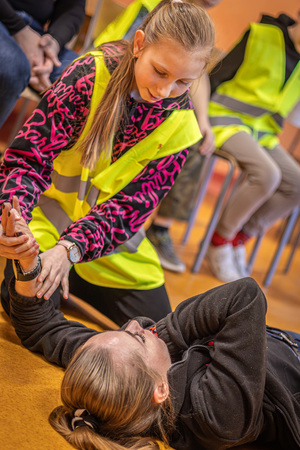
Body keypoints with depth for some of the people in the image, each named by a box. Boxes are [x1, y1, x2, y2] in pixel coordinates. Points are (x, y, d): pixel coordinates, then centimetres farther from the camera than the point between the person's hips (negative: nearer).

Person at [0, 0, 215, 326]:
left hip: (109, 236, 3)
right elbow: (29, 156, -21)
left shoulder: (180, 123, -11)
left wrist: (70, 247, -32)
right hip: (48, 209, -3)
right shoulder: (91, 74, -19)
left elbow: (132, 205, -16)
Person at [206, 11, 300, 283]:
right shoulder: (261, 35, -10)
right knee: (267, 174, -29)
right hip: (226, 119, -7)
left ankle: (239, 239, 4)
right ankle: (220, 241, -9)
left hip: (261, 132, 7)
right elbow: (218, 75, -8)